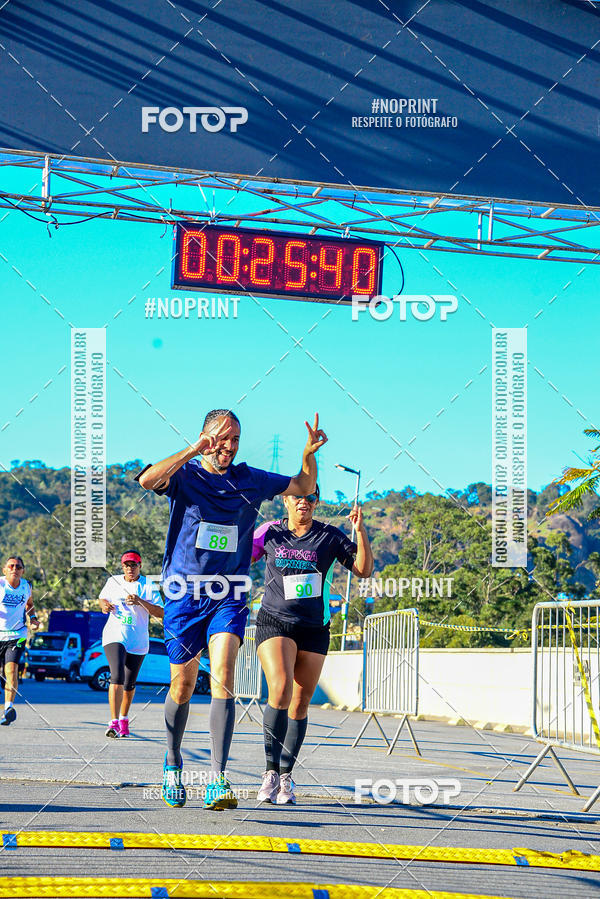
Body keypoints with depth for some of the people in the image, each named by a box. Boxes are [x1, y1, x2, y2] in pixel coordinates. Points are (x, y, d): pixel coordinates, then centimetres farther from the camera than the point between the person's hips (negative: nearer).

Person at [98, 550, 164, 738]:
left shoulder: (149, 586, -2)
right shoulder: (113, 582, 6)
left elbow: (161, 613, -8)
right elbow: (103, 598, 23)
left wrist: (140, 601, -21)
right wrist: (104, 605, -1)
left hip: (138, 642, 1)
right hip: (114, 637, -1)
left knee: (129, 684, 11)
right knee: (117, 677, -21)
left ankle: (124, 720, 35)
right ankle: (114, 722, -26)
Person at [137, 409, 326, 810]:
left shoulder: (249, 480, 8)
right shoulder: (185, 474, -1)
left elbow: (304, 487, 17)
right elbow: (148, 480, -23)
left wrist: (309, 454, -2)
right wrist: (194, 450, -30)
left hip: (229, 596, 1)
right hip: (184, 593, -1)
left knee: (222, 679, -17)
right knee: (183, 687, 7)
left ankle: (218, 779, -24)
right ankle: (173, 764, 32)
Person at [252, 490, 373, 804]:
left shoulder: (329, 536, 3)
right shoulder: (270, 532, 4)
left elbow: (363, 569, -3)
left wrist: (360, 530, -13)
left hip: (314, 629, 2)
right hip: (274, 622, -1)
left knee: (299, 704, 2)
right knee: (280, 691, -22)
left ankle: (286, 777, 14)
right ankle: (271, 771, -14)